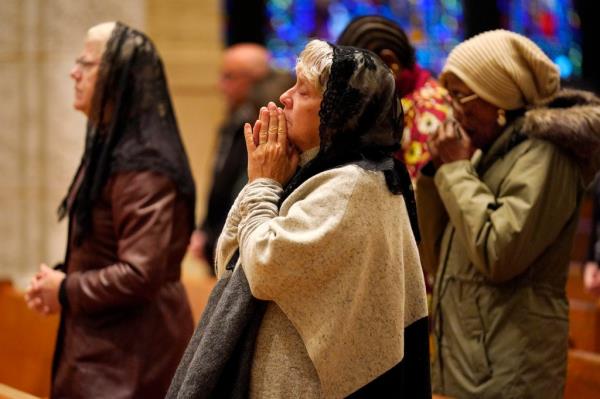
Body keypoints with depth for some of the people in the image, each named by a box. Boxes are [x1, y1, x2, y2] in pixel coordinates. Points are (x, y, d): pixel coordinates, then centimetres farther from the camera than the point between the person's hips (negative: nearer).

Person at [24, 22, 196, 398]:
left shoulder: (141, 165, -20)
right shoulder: (109, 148, 11)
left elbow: (141, 275, -25)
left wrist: (66, 292, -11)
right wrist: (58, 281, 4)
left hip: (130, 358, -9)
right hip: (103, 345, 9)